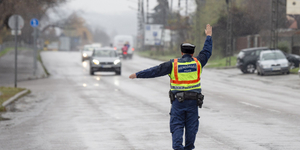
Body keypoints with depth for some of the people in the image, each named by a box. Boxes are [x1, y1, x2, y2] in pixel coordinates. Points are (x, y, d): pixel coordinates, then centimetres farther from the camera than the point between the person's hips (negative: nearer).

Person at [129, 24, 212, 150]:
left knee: (177, 126, 1)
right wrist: (208, 37, 32)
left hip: (178, 100, -1)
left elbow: (155, 71, -2)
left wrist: (138, 75, 3)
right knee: (191, 126, 10)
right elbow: (207, 52, 18)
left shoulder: (173, 64, -2)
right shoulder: (197, 63, 2)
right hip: (193, 101, 1)